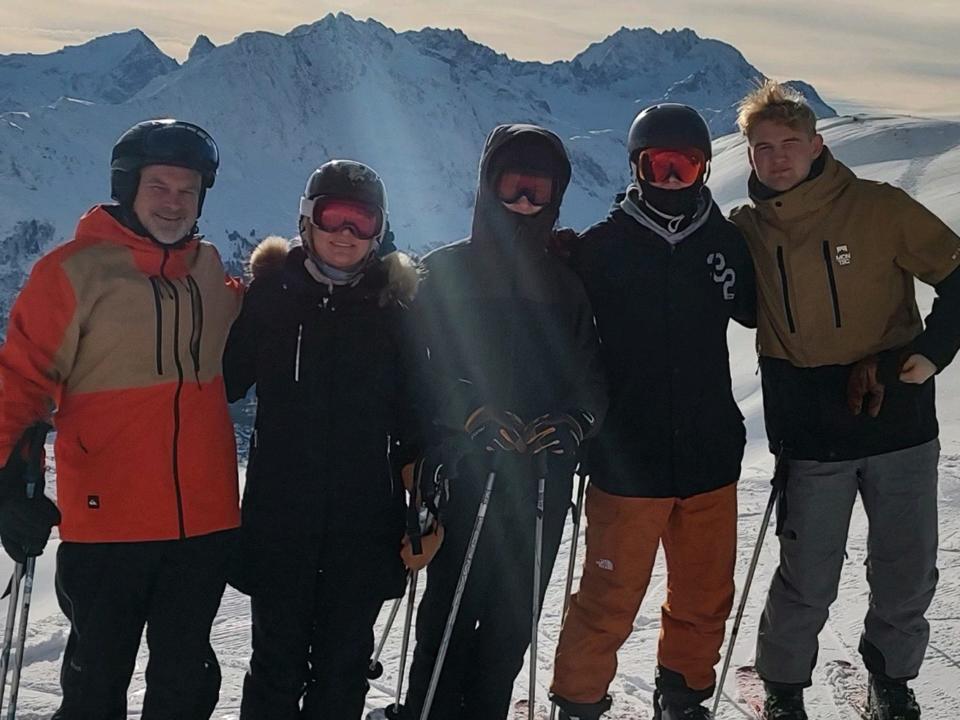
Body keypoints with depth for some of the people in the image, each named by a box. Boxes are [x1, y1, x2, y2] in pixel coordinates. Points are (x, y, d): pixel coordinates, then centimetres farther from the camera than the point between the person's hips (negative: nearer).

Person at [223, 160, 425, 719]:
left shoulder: (393, 301, 3)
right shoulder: (273, 291, 0)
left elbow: (413, 408, 5)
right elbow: (226, 378, 2)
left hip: (364, 517, 1)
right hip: (280, 511, -1)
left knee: (344, 663, 11)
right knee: (278, 658, 6)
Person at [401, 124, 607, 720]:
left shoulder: (566, 285, 12)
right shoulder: (446, 271, 2)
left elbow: (591, 379, 9)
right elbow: (418, 370, -5)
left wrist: (574, 423, -12)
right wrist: (472, 415, -20)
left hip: (544, 478, 3)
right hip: (465, 470, -3)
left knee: (513, 621, 10)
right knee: (451, 611, -3)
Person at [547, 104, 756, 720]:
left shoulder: (725, 242, 4)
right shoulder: (601, 247, -4)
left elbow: (754, 311, 23)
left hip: (710, 457, 4)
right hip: (627, 460, -3)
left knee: (705, 597, 15)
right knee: (609, 601, 3)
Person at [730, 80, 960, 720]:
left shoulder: (880, 208, -6)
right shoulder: (747, 231, 1)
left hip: (900, 423, 0)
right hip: (811, 438, 0)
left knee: (907, 574, 10)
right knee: (807, 582, 3)